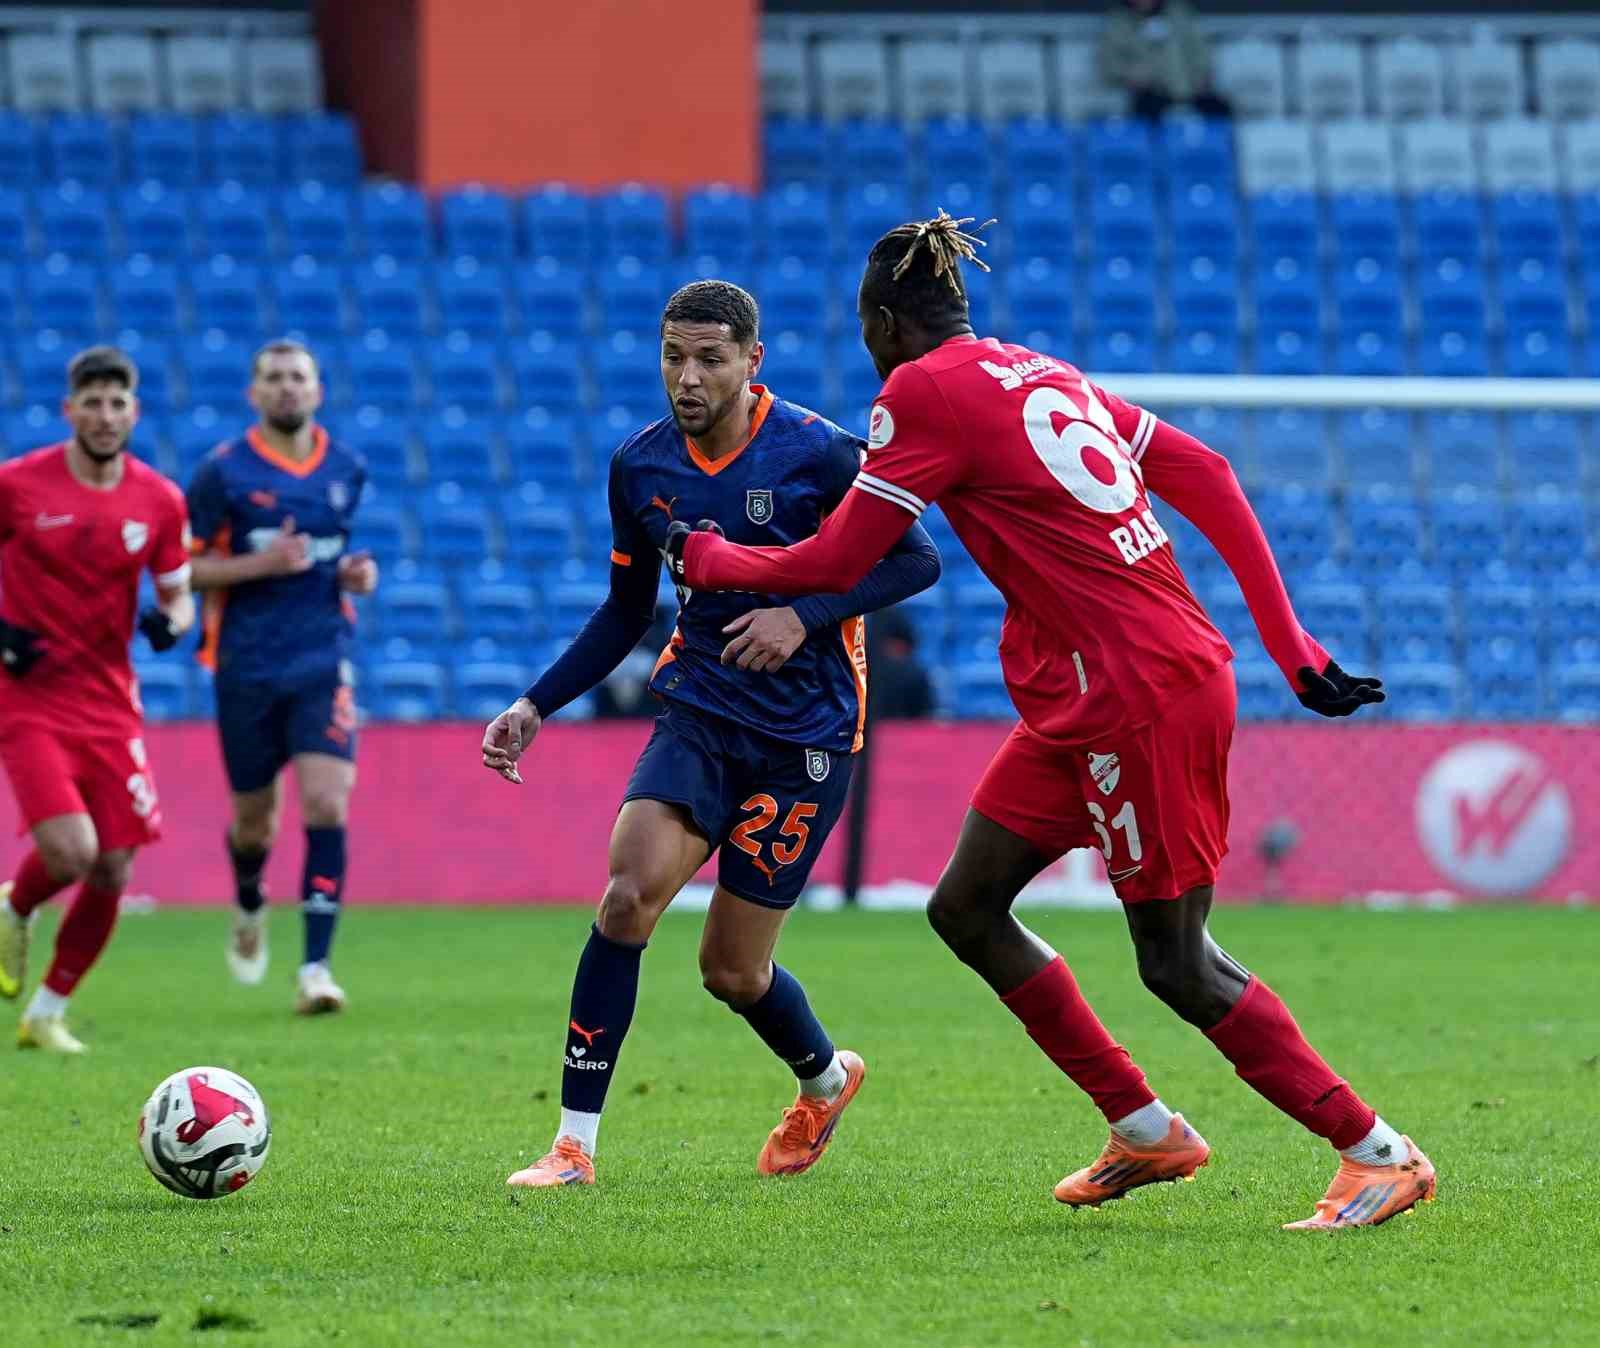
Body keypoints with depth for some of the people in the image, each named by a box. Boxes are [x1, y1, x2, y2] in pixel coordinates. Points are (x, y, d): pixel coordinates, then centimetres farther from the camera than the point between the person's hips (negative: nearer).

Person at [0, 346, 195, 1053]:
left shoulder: (159, 499, 2)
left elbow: (178, 595, 12)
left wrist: (170, 623, -12)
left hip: (109, 703, 4)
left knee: (112, 873, -1)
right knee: (70, 850, -21)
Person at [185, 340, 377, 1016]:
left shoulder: (347, 470, 8)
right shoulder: (224, 471, -5)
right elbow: (179, 567, -4)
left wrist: (354, 574, 3)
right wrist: (259, 564, -18)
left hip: (325, 660, 1)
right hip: (247, 667, -1)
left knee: (327, 803, -16)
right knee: (254, 820, 10)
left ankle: (315, 967, -15)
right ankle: (249, 909, 45)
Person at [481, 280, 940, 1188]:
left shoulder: (816, 454, -13)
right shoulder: (641, 467, 2)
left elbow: (918, 560, -8)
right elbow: (626, 613, 15)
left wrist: (807, 615, -22)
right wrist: (536, 707, 5)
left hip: (805, 735, -4)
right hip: (699, 712, 4)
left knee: (732, 969, 1)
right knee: (629, 894, -20)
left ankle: (826, 1077, 36)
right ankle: (576, 1142, -12)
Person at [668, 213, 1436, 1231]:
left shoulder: (923, 392, -7)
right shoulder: (1042, 374, 16)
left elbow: (835, 565, -6)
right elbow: (1208, 477, 13)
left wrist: (704, 558, 11)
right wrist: (1293, 649, 13)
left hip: (1144, 697, -9)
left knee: (1178, 965, -2)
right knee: (965, 908, 12)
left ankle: (1380, 1153, 3)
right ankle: (1145, 1131, 17)